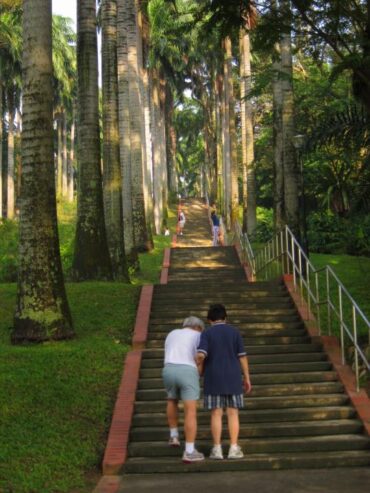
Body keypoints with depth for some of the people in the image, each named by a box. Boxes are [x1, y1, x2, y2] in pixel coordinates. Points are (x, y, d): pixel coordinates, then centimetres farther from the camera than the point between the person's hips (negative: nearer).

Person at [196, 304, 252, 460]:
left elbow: (201, 355, -16)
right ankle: (234, 448, 3)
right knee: (233, 413, 5)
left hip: (214, 379, -1)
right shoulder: (234, 331, 3)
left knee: (216, 414, 3)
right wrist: (247, 378, 6)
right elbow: (242, 356, 1)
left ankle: (217, 449, 2)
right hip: (233, 378, 1)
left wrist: (199, 371, 2)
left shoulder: (207, 333, -2)